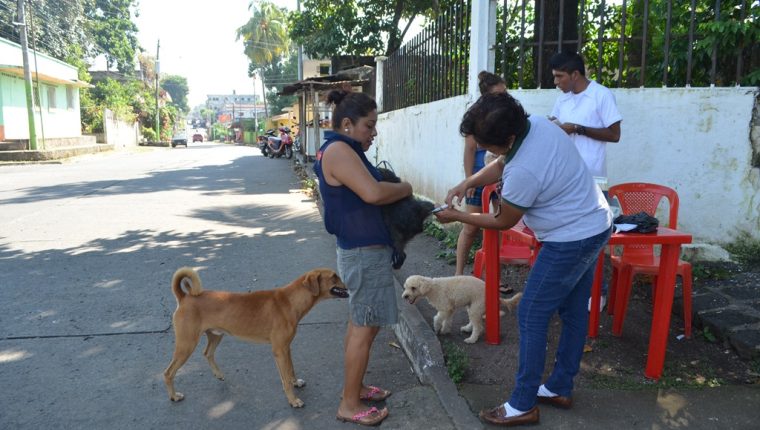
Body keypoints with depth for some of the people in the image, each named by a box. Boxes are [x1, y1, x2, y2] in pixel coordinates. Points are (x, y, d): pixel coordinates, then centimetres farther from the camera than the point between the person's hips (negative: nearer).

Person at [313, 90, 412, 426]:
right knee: (365, 328, 0)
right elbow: (373, 193, -30)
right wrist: (405, 188, -12)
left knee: (359, 323, 19)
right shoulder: (338, 150, -19)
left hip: (361, 249, 10)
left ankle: (355, 387, 33)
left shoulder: (342, 151, 14)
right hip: (365, 252, -10)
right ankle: (349, 405, 13)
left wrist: (394, 188, 5)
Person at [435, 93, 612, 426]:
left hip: (570, 241, -10)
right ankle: (560, 388, 32)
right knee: (574, 312, 17)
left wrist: (456, 217, -3)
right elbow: (503, 164, 11)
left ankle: (523, 405, 10)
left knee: (531, 316, -1)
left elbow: (503, 222, -13)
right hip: (594, 226, 10)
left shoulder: (524, 171, -31)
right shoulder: (537, 123, -6)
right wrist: (467, 184, -1)